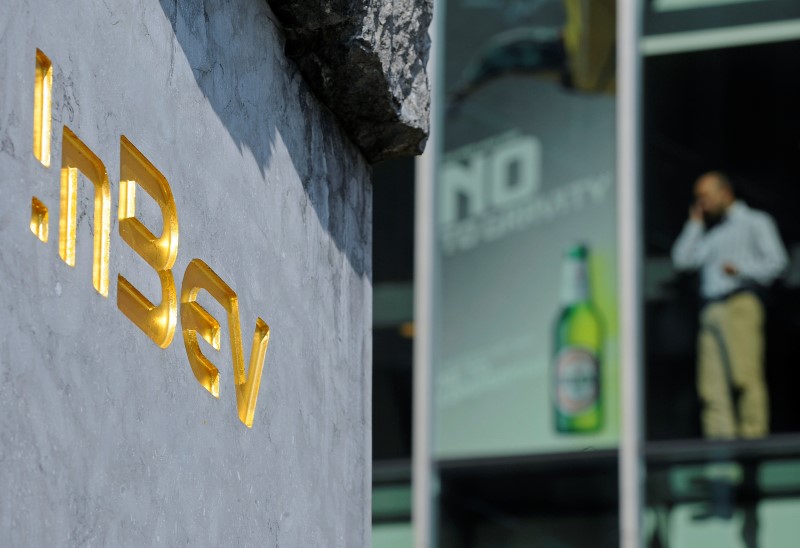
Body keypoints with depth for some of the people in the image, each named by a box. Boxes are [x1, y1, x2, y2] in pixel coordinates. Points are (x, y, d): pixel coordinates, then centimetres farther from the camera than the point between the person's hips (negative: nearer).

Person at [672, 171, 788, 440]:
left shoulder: (755, 222, 15)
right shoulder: (711, 233, 32)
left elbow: (777, 260, 3)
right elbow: (683, 259, 19)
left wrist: (742, 270, -10)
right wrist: (695, 223, 22)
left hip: (741, 304, -6)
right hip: (711, 311, 6)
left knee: (744, 375, -16)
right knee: (713, 382, -7)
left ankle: (754, 435, -20)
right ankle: (720, 438, -11)